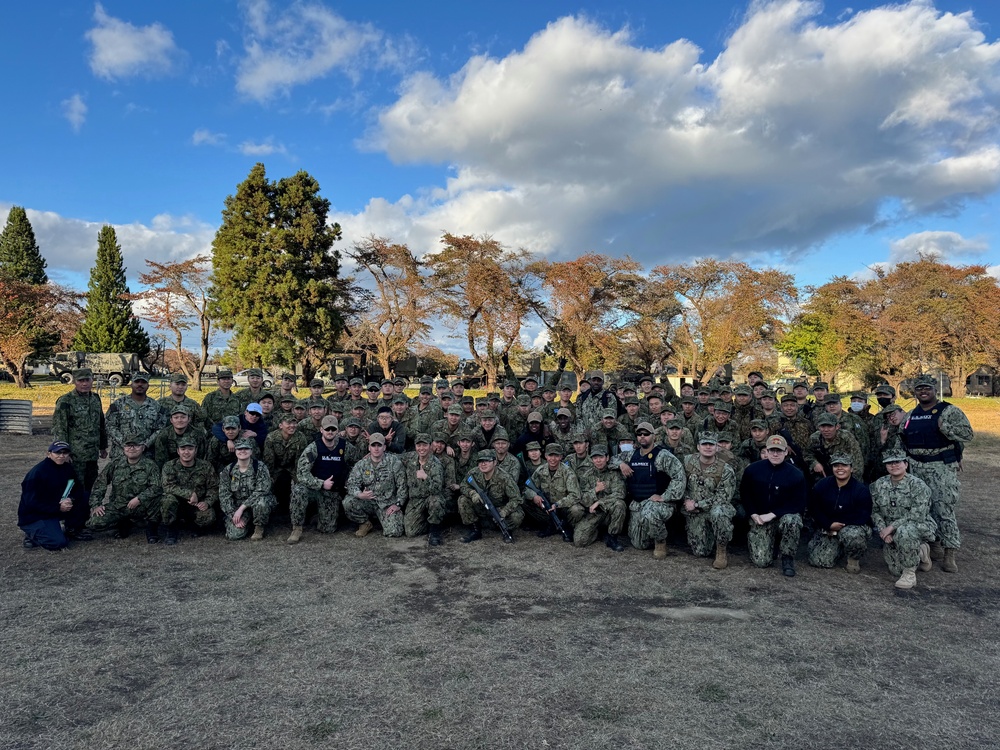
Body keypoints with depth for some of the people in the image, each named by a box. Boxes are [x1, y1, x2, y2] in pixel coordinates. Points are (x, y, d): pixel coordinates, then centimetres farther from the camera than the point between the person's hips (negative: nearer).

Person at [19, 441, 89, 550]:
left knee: (83, 495, -10)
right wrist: (58, 508, -24)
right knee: (59, 542, -26)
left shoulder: (68, 468, 0)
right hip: (34, 516, -7)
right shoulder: (37, 472, -20)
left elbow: (78, 488, 1)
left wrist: (71, 499, -21)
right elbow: (31, 503, -22)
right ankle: (33, 534, 2)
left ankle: (73, 529, 2)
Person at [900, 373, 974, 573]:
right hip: (916, 467, 6)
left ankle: (950, 554, -6)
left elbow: (967, 434, -12)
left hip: (942, 467, -6)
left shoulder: (949, 411, -3)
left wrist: (945, 427, -24)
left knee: (944, 509, -10)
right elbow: (904, 439, 27)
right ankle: (935, 544, 23)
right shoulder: (911, 415, 14)